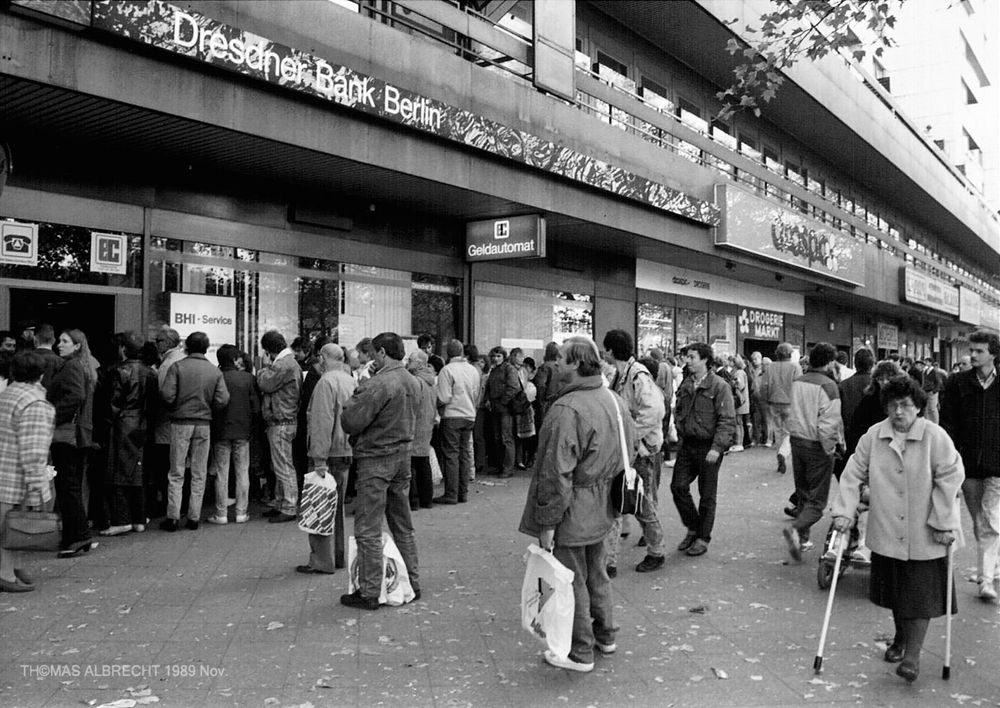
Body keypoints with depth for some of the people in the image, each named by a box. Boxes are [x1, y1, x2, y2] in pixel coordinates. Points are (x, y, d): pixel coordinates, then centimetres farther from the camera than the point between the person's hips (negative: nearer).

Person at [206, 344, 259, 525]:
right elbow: (256, 407, -3)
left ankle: (221, 514, 9)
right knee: (242, 473, 8)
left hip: (221, 433, -1)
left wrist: (213, 428, 10)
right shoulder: (248, 378, -5)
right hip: (242, 432, 1)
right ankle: (242, 513, 11)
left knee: (221, 474, 6)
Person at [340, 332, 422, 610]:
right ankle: (412, 584, 25)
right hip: (403, 455, 8)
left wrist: (354, 399, -1)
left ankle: (369, 593, 7)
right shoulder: (413, 382, 5)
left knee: (368, 530, 1)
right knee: (403, 526, 17)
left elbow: (350, 423, -20)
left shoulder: (377, 384, -20)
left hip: (376, 459, -8)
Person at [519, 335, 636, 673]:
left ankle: (580, 652, 20)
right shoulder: (615, 401, 3)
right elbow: (630, 452, 14)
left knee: (572, 580, 7)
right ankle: (605, 635, 39)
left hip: (571, 513, -8)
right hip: (600, 511, 9)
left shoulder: (566, 409, -25)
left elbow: (556, 474, -26)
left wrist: (547, 522, -19)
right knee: (596, 573, 23)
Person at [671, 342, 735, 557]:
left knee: (707, 495, 5)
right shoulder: (685, 384, 9)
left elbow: (727, 420, -14)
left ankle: (703, 538, 18)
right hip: (687, 445, 6)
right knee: (678, 486, 2)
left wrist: (717, 447, -21)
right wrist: (679, 434, 11)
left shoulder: (719, 386, -11)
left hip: (708, 447, -6)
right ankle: (693, 528, 22)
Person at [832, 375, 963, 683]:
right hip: (886, 531, 3)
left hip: (924, 534, -3)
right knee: (893, 589, 18)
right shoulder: (873, 436, -3)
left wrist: (943, 523, -12)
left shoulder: (935, 437, -11)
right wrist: (844, 511, -6)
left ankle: (913, 655, 11)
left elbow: (950, 479, -10)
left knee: (920, 593, 0)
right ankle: (900, 638, 40)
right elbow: (853, 475, 1)